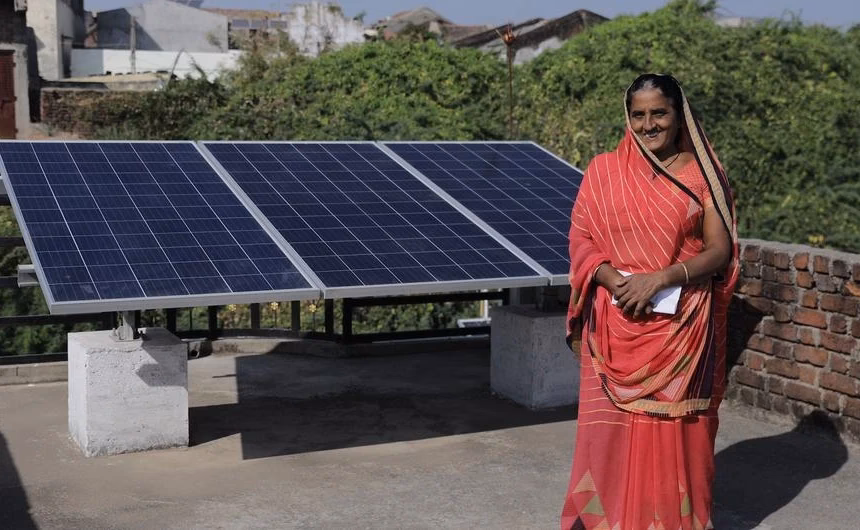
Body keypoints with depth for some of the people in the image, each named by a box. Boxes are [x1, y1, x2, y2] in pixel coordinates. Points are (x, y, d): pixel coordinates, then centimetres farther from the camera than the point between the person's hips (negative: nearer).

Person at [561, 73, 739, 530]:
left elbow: (719, 251, -4)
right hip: (616, 326, 1)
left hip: (682, 328, -1)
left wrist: (659, 279, -18)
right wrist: (616, 282, -17)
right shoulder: (603, 171, 4)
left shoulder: (702, 174, 1)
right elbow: (581, 240, 1)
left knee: (675, 431, 6)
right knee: (610, 429, 4)